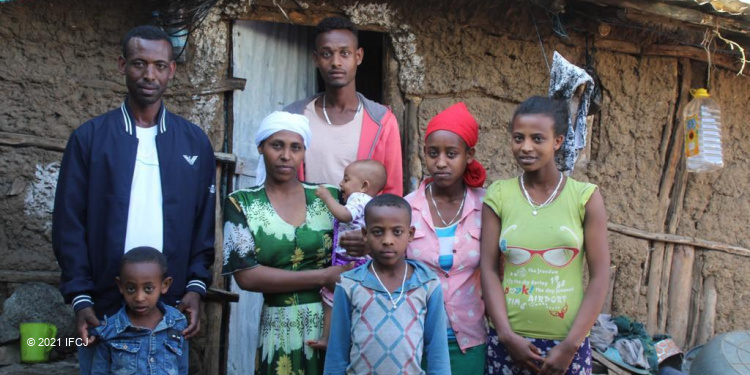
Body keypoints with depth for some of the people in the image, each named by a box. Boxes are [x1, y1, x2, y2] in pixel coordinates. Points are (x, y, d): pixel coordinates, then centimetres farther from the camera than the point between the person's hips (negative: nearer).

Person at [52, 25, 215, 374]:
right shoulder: (89, 137, 1)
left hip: (171, 310, 1)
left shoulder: (195, 142, 6)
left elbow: (204, 223, 6)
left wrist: (196, 286, -5)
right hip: (103, 310, -1)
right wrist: (80, 298, -8)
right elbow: (70, 224, -1)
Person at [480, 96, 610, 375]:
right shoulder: (498, 196, 0)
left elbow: (599, 276, -4)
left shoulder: (585, 197, -3)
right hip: (508, 341, 1)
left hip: (566, 343, -1)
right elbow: (489, 270, -2)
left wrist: (571, 345, -8)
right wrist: (507, 336, -10)